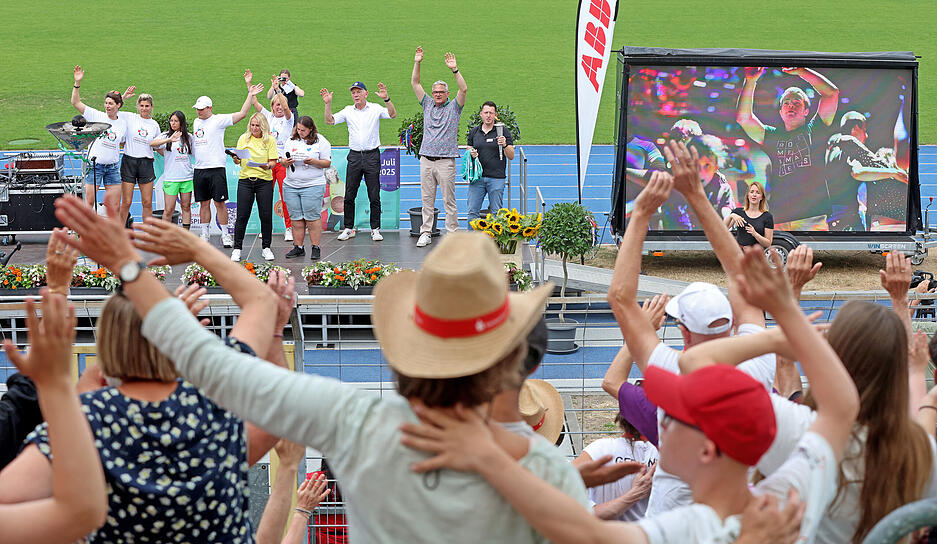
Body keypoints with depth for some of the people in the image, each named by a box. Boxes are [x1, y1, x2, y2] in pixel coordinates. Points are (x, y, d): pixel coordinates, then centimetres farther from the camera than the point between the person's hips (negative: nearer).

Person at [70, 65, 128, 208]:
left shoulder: (123, 123, 9)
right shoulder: (96, 116, 0)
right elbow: (76, 102, -4)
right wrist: (77, 83, -13)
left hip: (113, 167, 3)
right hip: (94, 164, -3)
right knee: (89, 202, -4)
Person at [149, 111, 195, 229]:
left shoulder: (189, 137, 10)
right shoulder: (166, 135, 0)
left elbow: (194, 152, 22)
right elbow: (152, 143, -18)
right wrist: (169, 140, -32)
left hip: (187, 177, 3)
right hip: (170, 178, -3)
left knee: (186, 207, 8)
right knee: (169, 210, -3)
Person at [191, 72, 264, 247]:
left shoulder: (219, 120, -4)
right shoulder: (196, 122, 16)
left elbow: (242, 114, -12)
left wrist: (250, 95, -15)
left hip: (216, 169, -6)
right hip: (199, 169, 6)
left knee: (219, 203, -4)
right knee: (203, 203, 9)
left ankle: (225, 235, 3)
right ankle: (205, 234, 16)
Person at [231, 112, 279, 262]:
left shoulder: (270, 140, 2)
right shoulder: (243, 138, 7)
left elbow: (273, 161, -2)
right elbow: (238, 160, 9)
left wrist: (268, 166, -24)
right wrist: (236, 159, -14)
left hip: (264, 180, -1)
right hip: (245, 180, 1)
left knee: (266, 215, 1)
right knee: (242, 215, -2)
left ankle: (266, 247, 15)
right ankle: (237, 248, 4)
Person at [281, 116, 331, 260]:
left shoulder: (321, 141, 0)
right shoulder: (291, 141, 13)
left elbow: (327, 163, -2)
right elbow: (282, 160, 17)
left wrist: (314, 162, -19)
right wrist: (285, 162, -6)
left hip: (312, 186, -4)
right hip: (291, 186, 4)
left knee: (312, 218, -5)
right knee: (296, 218, 5)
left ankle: (315, 248, 1)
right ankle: (298, 247, 12)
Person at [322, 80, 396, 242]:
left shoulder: (375, 109, 1)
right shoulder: (348, 111, 9)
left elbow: (392, 114, -13)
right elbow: (329, 120, 6)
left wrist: (386, 99, -28)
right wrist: (328, 104, -8)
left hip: (372, 156, -3)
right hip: (354, 156, 3)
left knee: (374, 196, 0)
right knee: (349, 195, 4)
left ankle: (375, 229, 8)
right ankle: (348, 228, 13)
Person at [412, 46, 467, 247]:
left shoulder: (453, 107, 4)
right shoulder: (427, 104, 14)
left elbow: (464, 89, -11)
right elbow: (415, 83, 11)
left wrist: (455, 70, -20)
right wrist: (417, 63, 1)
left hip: (446, 161, -4)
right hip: (426, 159, 4)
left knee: (449, 200, -2)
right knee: (427, 199, 5)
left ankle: (452, 234, 2)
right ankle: (426, 233, 9)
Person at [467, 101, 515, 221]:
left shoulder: (503, 132, 1)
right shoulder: (473, 132, 11)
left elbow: (511, 156, -1)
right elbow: (469, 151, 17)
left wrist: (504, 145, -21)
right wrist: (471, 153, -6)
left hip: (496, 178, -3)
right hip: (477, 177, 3)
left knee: (496, 213, 1)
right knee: (472, 211, 0)